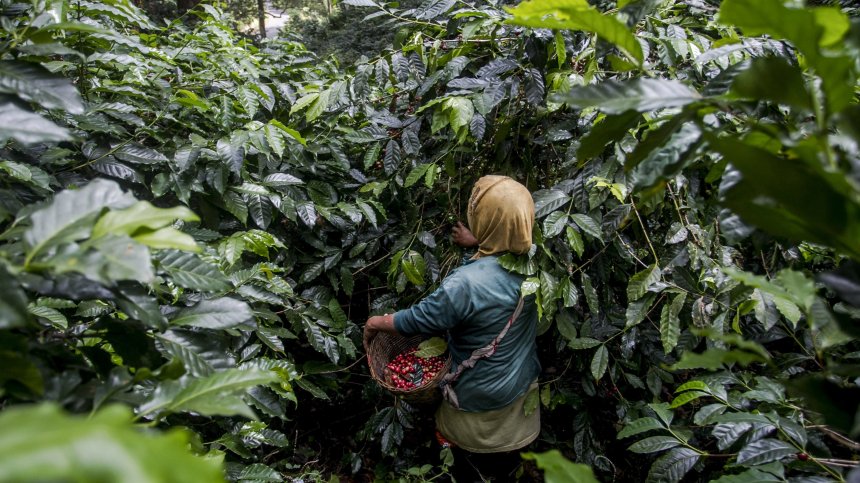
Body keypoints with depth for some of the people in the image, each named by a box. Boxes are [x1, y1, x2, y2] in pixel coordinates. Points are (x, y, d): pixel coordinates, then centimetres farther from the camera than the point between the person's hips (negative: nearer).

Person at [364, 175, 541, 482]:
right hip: (523, 386, 5)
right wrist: (476, 243, 20)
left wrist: (375, 323, -4)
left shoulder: (465, 284, -36)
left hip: (482, 401, -5)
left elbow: (418, 320, -21)